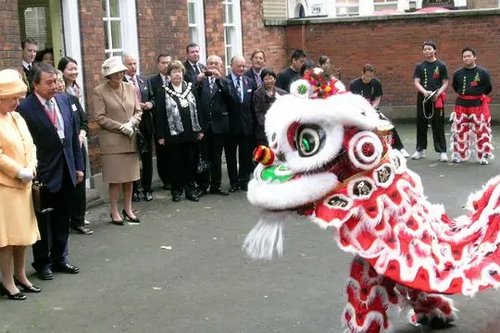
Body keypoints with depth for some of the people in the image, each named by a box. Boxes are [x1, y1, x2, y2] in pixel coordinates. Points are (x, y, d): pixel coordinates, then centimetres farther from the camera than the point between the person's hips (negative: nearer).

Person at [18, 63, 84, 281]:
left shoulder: (64, 100, 4)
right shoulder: (25, 108, -15)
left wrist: (78, 166, 9)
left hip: (66, 171, 5)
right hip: (44, 175, -5)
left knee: (62, 220, 16)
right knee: (43, 220, 9)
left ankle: (60, 258, 31)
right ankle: (42, 263, 24)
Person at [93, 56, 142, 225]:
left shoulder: (130, 88, 7)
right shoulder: (99, 91, -6)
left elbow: (138, 111, 8)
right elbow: (100, 118, -10)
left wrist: (131, 123, -11)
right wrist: (121, 127, -14)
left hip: (130, 139, 4)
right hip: (111, 140, -4)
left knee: (129, 176, 9)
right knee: (115, 178, 0)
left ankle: (128, 209, 22)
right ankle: (114, 212, 12)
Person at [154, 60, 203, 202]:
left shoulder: (191, 88, 9)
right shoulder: (163, 92, -1)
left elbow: (197, 109, 9)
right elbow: (159, 115, -4)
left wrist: (200, 129, 4)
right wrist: (160, 136, -8)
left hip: (191, 132, 3)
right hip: (174, 134, -3)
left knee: (191, 162, 6)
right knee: (177, 163, 4)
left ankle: (190, 190, 16)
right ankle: (177, 191, 16)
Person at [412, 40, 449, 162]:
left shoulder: (441, 66, 2)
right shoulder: (420, 66, 7)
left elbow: (445, 83, 1)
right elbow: (416, 82, 1)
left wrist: (438, 93, -16)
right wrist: (424, 92, -18)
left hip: (437, 99, -2)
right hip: (422, 98, 2)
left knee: (438, 125, -2)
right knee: (421, 124, 8)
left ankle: (441, 151, 1)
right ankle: (420, 149, 19)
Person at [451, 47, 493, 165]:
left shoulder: (483, 72, -5)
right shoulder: (458, 73, 2)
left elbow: (488, 88, 4)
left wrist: (478, 95, 6)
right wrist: (464, 94, 9)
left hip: (478, 105, -3)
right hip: (461, 104, 3)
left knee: (481, 131, -2)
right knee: (460, 131, 6)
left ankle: (483, 156, 8)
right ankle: (459, 155, 17)